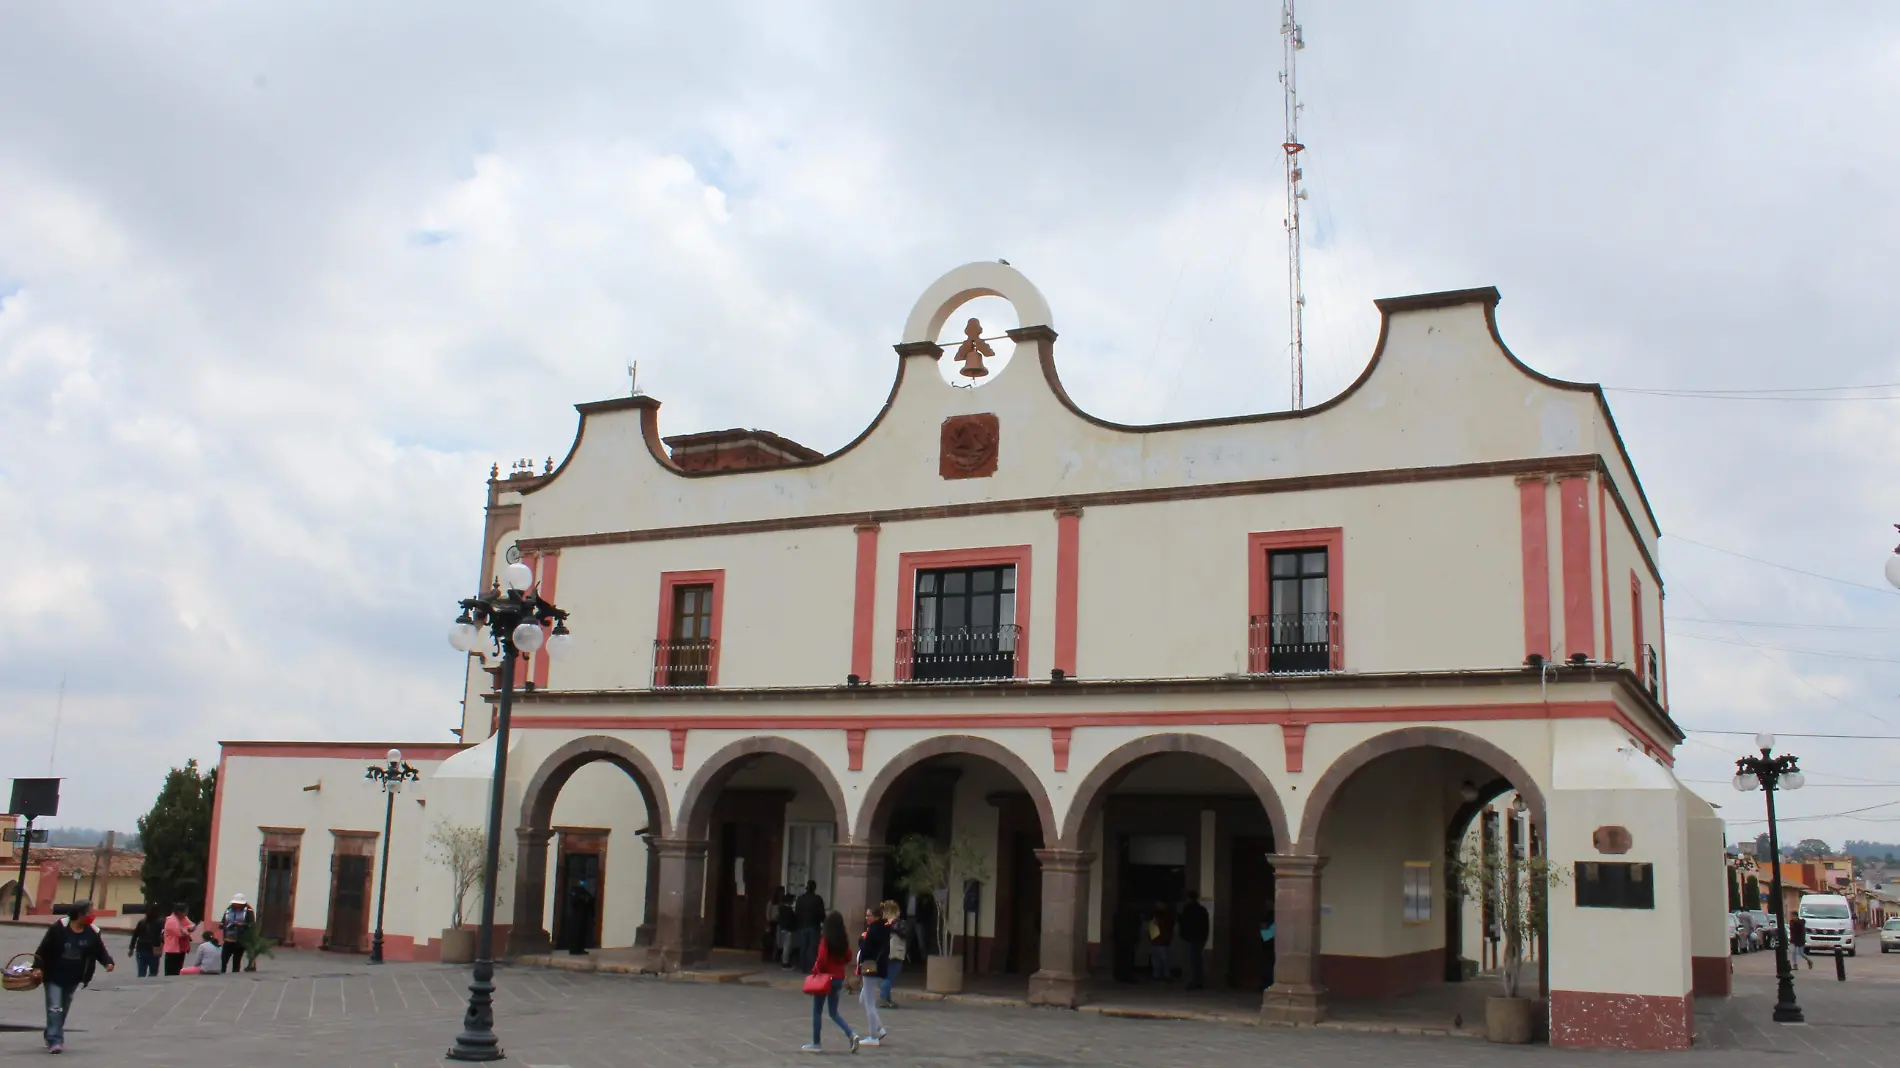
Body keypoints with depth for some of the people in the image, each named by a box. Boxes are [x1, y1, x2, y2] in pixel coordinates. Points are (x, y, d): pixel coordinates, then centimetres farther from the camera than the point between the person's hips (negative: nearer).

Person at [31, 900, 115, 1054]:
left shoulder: (93, 933, -5)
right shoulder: (59, 928, -17)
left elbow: (101, 951, -2)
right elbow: (43, 949, -11)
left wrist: (108, 962, -21)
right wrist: (39, 967, -16)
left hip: (73, 979, 5)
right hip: (53, 976, -5)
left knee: (64, 1009, 15)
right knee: (54, 1008, -12)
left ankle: (52, 1036, 31)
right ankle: (54, 1041, -13)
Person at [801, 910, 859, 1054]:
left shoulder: (825, 939, -14)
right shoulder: (843, 941, 3)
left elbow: (821, 959, -19)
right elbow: (848, 958, 10)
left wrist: (815, 971, -4)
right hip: (838, 978, 6)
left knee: (817, 1011, 9)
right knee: (833, 1012, 15)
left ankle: (816, 1043, 14)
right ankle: (851, 1034, -4)